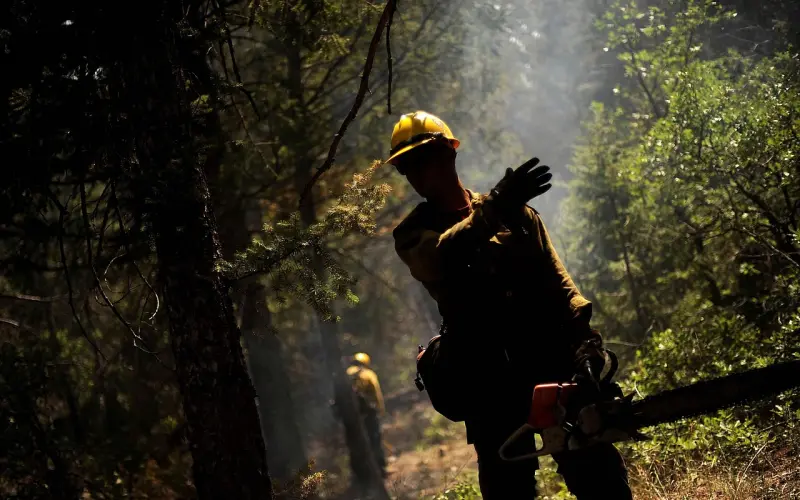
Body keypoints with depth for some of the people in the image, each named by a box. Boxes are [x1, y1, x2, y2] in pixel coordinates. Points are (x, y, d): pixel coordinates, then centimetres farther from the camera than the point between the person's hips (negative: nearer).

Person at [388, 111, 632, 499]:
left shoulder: (513, 211, 12)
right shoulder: (412, 235, 7)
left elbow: (556, 281, 9)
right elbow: (439, 256, -18)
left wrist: (582, 334, -8)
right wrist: (493, 209, -32)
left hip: (552, 358, 1)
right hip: (489, 382, -1)